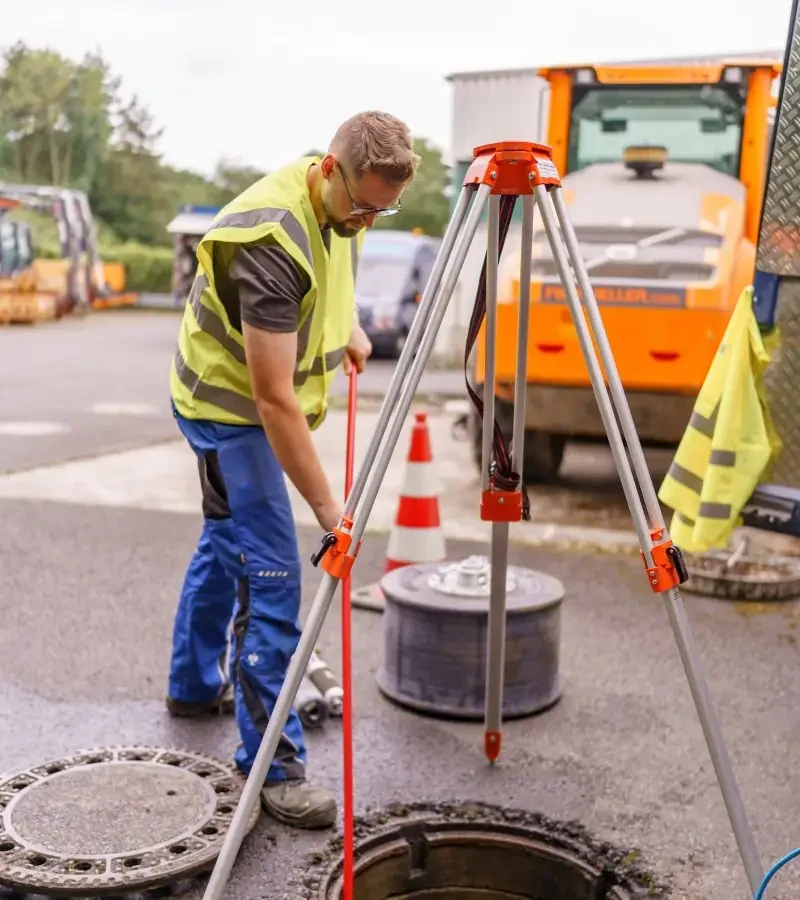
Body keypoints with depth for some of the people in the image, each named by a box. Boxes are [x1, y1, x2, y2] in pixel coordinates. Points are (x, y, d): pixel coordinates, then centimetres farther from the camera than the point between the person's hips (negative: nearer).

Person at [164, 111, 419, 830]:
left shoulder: (340, 206, -7)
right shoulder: (273, 242, -33)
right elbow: (274, 399, -33)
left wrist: (348, 325, 6)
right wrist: (326, 505, -31)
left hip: (260, 400, 9)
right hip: (229, 404, -9)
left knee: (227, 541, 21)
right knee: (270, 574, -12)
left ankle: (196, 684, 41)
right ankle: (273, 763, -3)